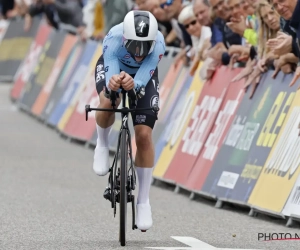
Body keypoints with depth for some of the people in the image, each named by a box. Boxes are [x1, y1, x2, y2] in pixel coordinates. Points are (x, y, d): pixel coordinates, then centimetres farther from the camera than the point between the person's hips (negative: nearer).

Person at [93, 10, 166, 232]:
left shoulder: (158, 43, -37)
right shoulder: (114, 40, -39)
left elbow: (142, 78, -42)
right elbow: (111, 75, -43)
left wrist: (133, 83, -65)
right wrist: (113, 83, -67)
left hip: (143, 75, 1)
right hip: (113, 68, -1)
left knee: (144, 135, -10)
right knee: (108, 102, -36)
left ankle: (144, 201, 3)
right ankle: (103, 145, -2)